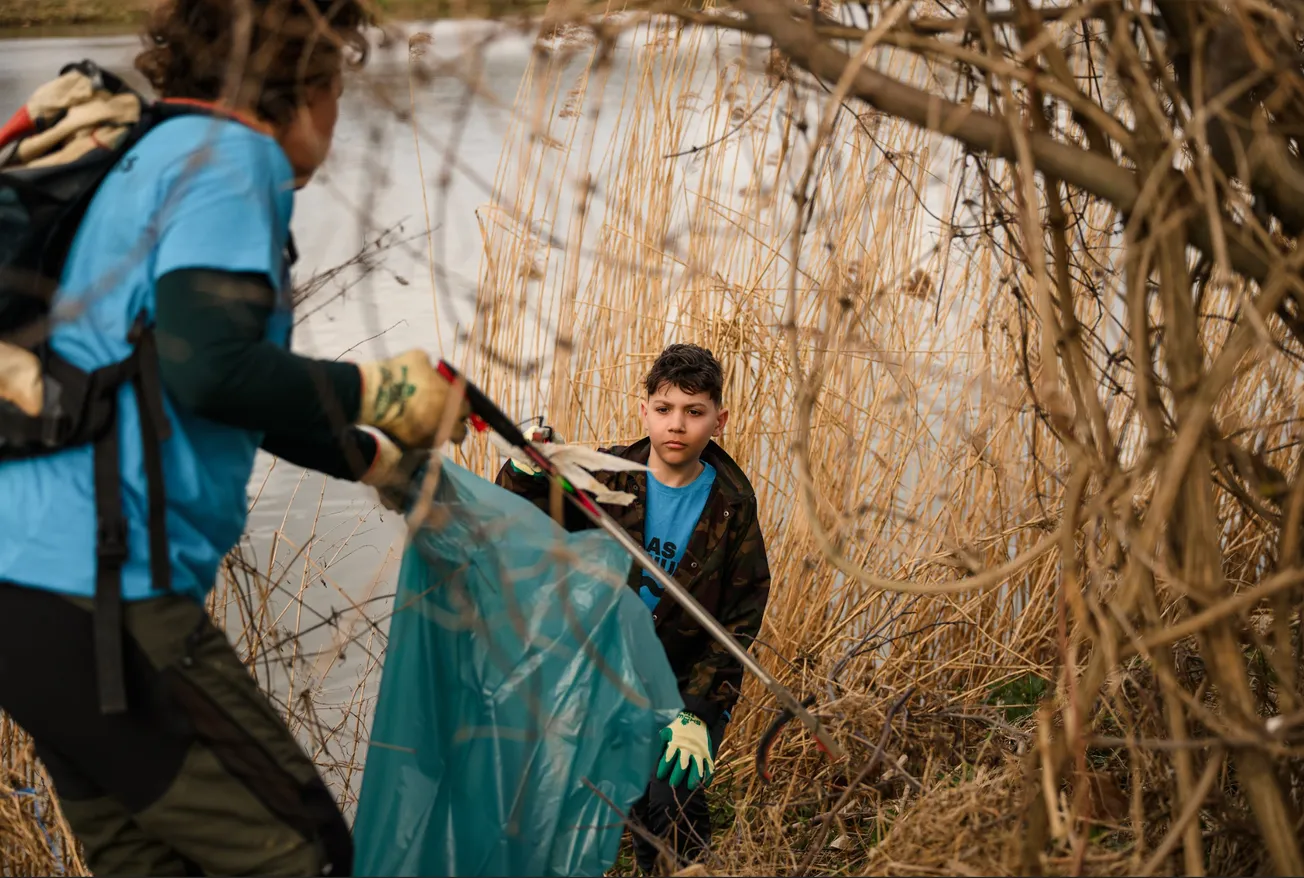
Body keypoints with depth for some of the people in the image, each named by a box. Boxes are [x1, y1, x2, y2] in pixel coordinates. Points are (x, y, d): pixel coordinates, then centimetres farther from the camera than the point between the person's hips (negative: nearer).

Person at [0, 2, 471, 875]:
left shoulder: (151, 160, 22)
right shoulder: (230, 156, -7)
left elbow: (240, 398, 32)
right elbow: (210, 368, -24)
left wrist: (374, 459, 40)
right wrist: (377, 389, -10)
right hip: (98, 591, -10)